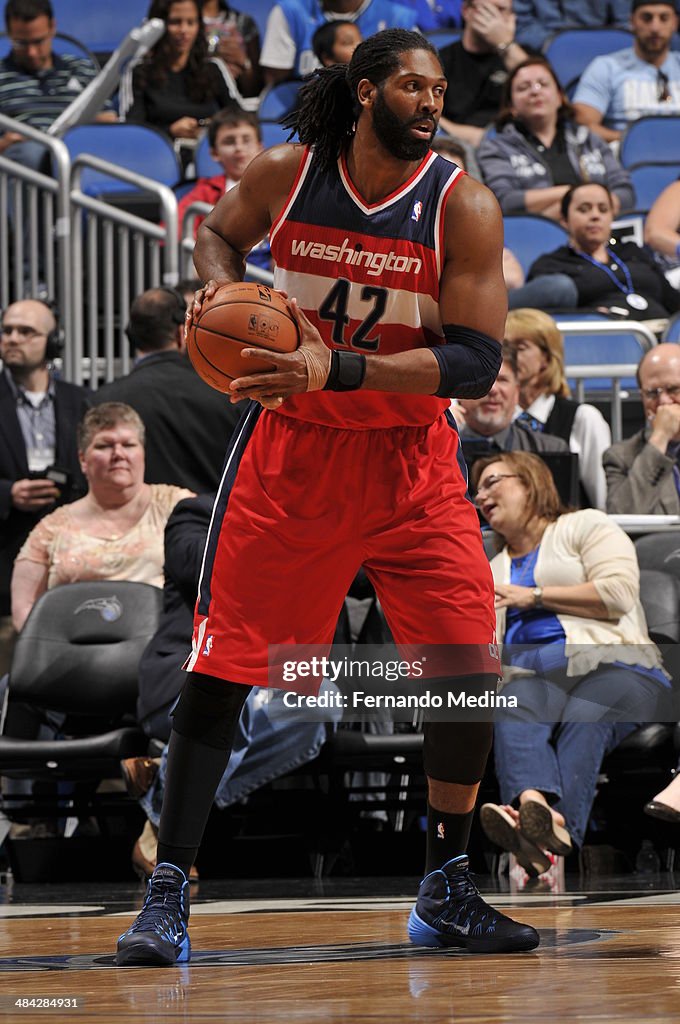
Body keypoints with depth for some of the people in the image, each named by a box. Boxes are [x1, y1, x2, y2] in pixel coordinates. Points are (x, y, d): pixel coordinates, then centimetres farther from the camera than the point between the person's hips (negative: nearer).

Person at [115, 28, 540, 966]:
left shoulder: (463, 208, -12)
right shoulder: (283, 174, -8)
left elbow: (477, 363, -19)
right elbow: (219, 231, 16)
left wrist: (335, 369, -29)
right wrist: (221, 289, -8)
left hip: (410, 461, 0)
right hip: (290, 447, 0)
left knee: (470, 667, -7)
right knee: (219, 665, -5)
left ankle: (446, 895, 10)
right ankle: (167, 896, 2)